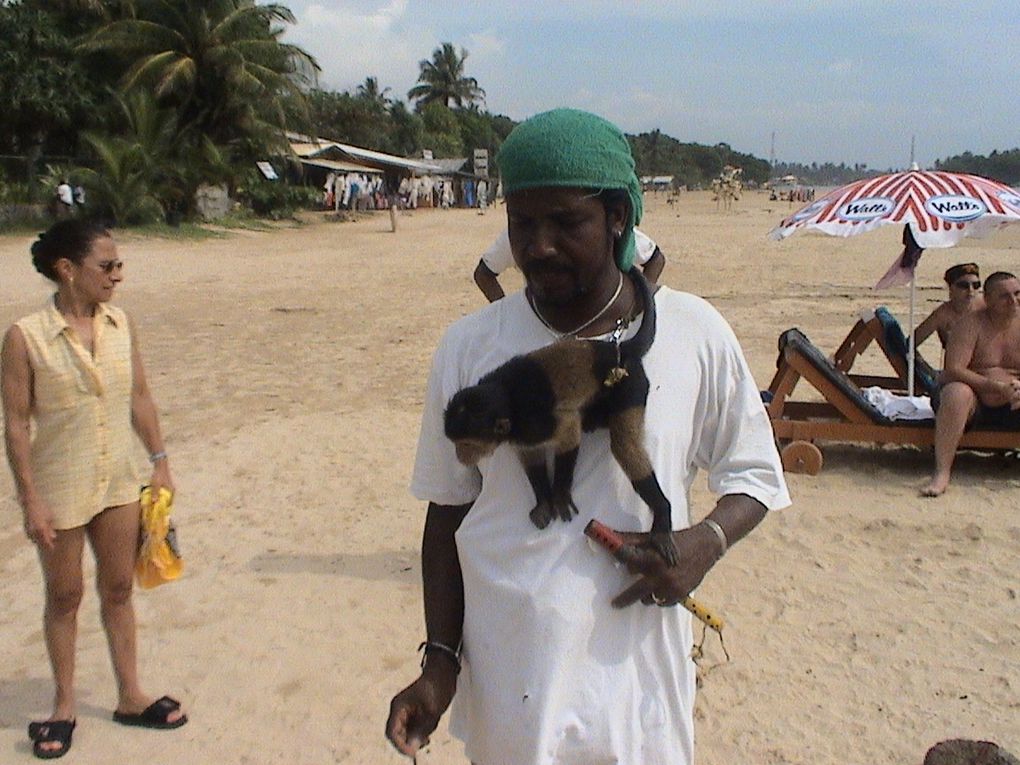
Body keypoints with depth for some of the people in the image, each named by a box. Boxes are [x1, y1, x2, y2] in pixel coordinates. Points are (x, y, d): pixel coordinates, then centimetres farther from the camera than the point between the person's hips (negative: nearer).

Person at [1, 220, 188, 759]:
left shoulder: (120, 324, -3)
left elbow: (140, 398, 6)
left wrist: (159, 461, 6)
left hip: (119, 482, 4)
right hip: (60, 490, -4)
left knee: (118, 589, 15)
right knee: (64, 597, 12)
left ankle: (129, 696, 30)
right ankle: (64, 706, 30)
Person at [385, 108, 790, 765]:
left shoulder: (696, 334, -7)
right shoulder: (469, 346, -6)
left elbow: (754, 472, 5)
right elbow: (449, 513, 2)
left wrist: (709, 540, -14)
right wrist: (439, 661, -3)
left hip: (638, 683, 0)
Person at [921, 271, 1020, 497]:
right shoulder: (970, 324, -9)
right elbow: (953, 370, -20)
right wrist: (996, 386, -28)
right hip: (974, 405, -3)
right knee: (956, 392, -36)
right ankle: (941, 474, -37)